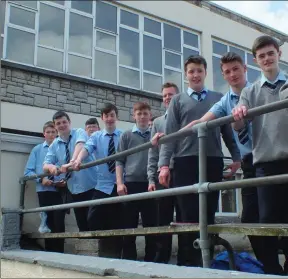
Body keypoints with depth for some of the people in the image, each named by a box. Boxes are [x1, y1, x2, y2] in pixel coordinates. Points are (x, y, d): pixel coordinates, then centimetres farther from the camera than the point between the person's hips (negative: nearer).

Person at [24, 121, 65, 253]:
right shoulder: (37, 150, 6)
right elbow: (28, 171, 3)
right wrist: (41, 179, -13)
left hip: (59, 191, -2)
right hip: (44, 191, 2)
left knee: (59, 222, -6)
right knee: (48, 223, 12)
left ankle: (59, 252, 4)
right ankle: (49, 251, 23)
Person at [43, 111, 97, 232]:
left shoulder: (79, 133, -5)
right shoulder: (54, 145, 9)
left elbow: (80, 145, -27)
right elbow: (45, 165, 2)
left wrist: (72, 162, -46)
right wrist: (51, 166, -24)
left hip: (90, 185, -5)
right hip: (73, 189, 5)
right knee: (81, 222, 11)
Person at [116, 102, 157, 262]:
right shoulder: (126, 136, 9)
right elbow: (119, 161, 6)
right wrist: (120, 183, -6)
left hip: (150, 185, 1)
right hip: (131, 184, -1)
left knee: (151, 225, 4)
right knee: (129, 226, 3)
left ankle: (150, 260, 14)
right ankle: (129, 261, 11)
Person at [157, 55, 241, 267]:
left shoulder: (218, 98, 16)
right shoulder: (178, 100, 11)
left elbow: (227, 130, 13)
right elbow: (170, 134, 3)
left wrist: (236, 156, 3)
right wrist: (164, 164, -7)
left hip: (213, 161, 1)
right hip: (185, 162, -1)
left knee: (209, 213, 5)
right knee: (189, 214, 0)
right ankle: (190, 260, 8)